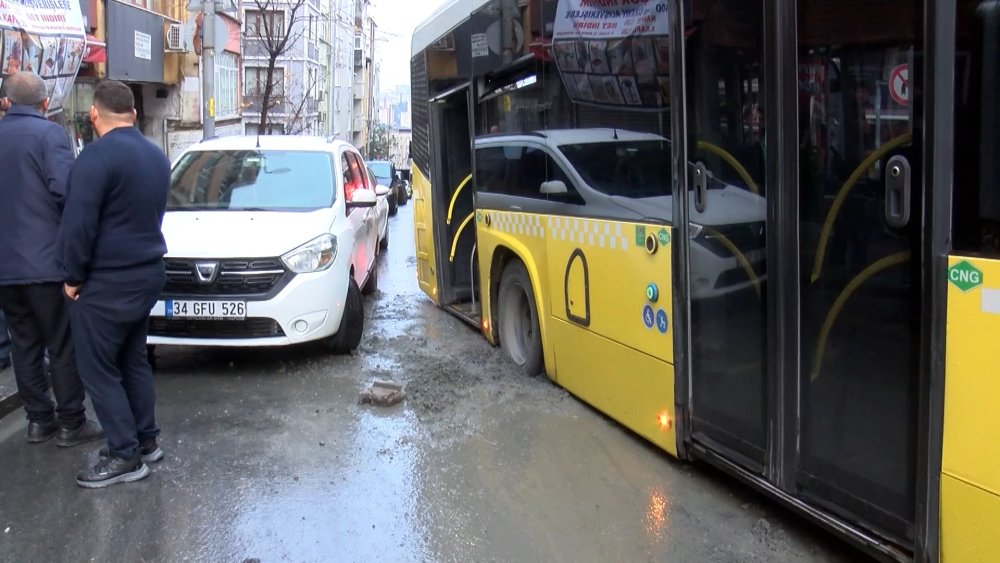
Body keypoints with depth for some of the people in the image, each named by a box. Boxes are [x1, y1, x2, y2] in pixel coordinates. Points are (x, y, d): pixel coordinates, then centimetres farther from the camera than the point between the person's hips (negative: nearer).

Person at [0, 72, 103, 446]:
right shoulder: (49, 133, -11)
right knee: (63, 346, 3)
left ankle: (39, 420, 21)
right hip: (46, 259, -6)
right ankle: (71, 423, 9)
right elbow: (66, 189, -21)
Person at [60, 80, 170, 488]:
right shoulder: (157, 156, 8)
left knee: (98, 369, 1)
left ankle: (125, 456, 4)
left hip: (106, 282, -8)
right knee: (133, 359, 18)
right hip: (147, 273, 8)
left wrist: (73, 277, -9)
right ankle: (146, 440, 25)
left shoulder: (98, 155, -18)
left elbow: (78, 223, -19)